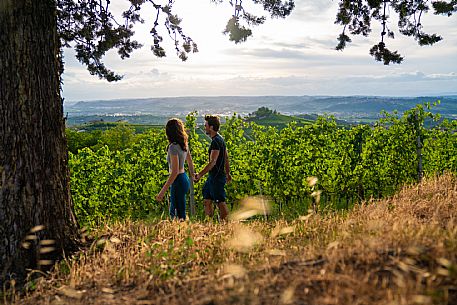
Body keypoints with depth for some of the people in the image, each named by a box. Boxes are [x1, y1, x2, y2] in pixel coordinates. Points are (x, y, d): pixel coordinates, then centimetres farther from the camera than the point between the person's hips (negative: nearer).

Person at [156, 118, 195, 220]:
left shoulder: (173, 147, -20)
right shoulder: (184, 144, 5)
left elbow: (175, 172, -24)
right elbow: (190, 162, 19)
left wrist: (163, 191, -23)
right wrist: (192, 174, 39)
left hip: (178, 181, -9)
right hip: (184, 179, 9)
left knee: (180, 215, -1)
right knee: (173, 212, 19)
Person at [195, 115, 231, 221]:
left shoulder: (216, 141, -19)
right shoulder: (220, 139, 12)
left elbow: (212, 162, -25)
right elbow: (226, 158, 18)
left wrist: (200, 174, -23)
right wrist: (228, 173, 24)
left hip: (217, 177, -10)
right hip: (213, 177, 10)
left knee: (220, 202, -1)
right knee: (206, 200, 15)